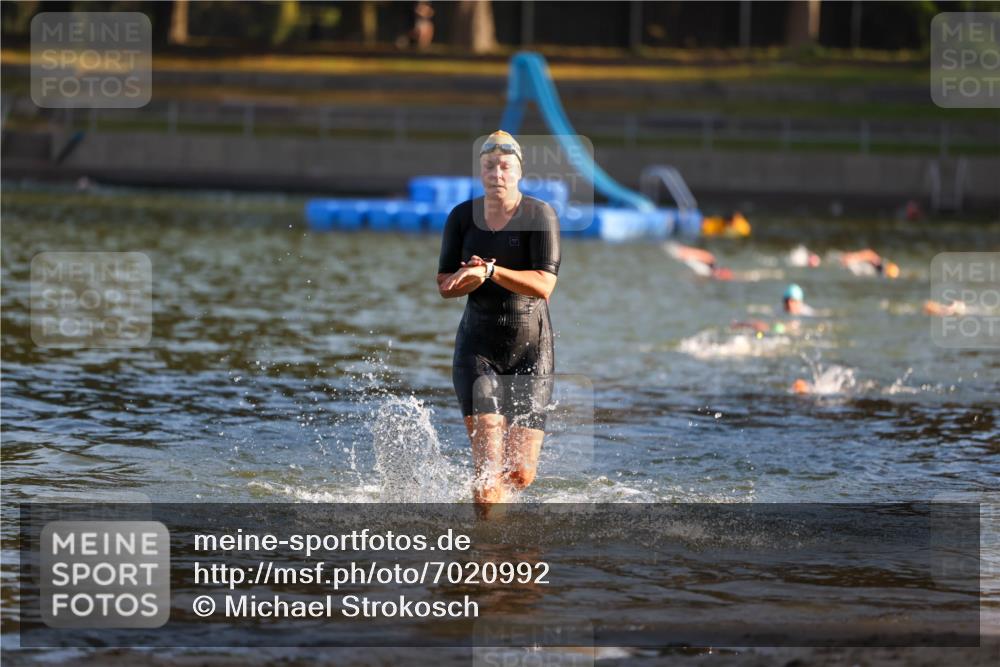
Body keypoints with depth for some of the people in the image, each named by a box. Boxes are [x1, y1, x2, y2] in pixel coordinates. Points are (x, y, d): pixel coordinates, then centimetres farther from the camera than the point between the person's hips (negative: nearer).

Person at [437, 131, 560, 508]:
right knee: (489, 465, -16)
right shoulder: (462, 216, 0)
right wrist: (471, 276, -19)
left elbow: (544, 286, -18)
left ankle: (491, 502, 34)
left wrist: (490, 271, -30)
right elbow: (445, 285, 3)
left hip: (530, 349, -1)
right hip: (478, 348, 1)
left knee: (521, 474, 1)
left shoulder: (540, 215, -9)